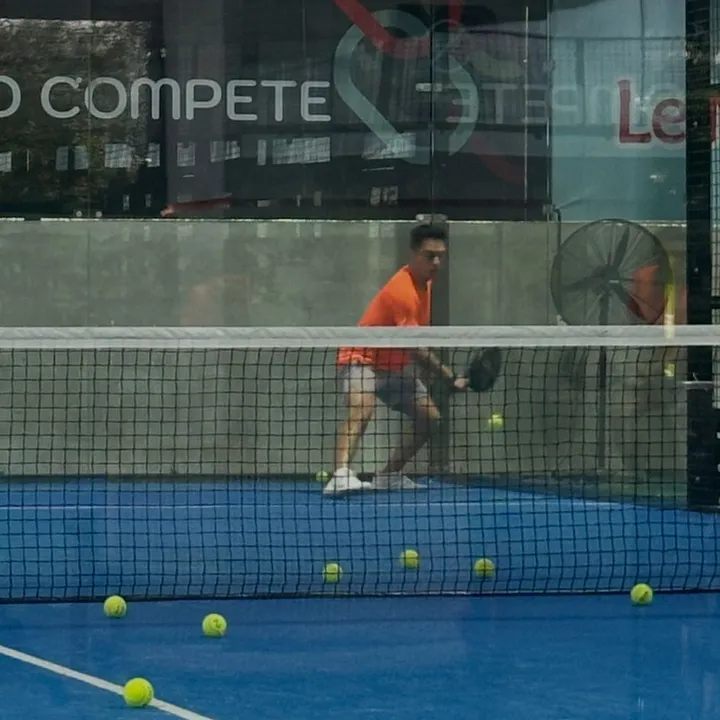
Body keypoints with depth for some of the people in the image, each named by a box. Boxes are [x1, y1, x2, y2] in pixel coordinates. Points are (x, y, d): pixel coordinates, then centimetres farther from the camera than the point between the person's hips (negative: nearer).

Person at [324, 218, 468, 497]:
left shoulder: (425, 281, 4)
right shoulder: (403, 291, -28)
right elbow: (416, 350, -29)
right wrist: (452, 379, -28)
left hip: (395, 365, 10)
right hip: (362, 358, -10)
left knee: (430, 417, 10)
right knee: (360, 411, -35)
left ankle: (388, 476, 19)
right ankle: (340, 476, -56)